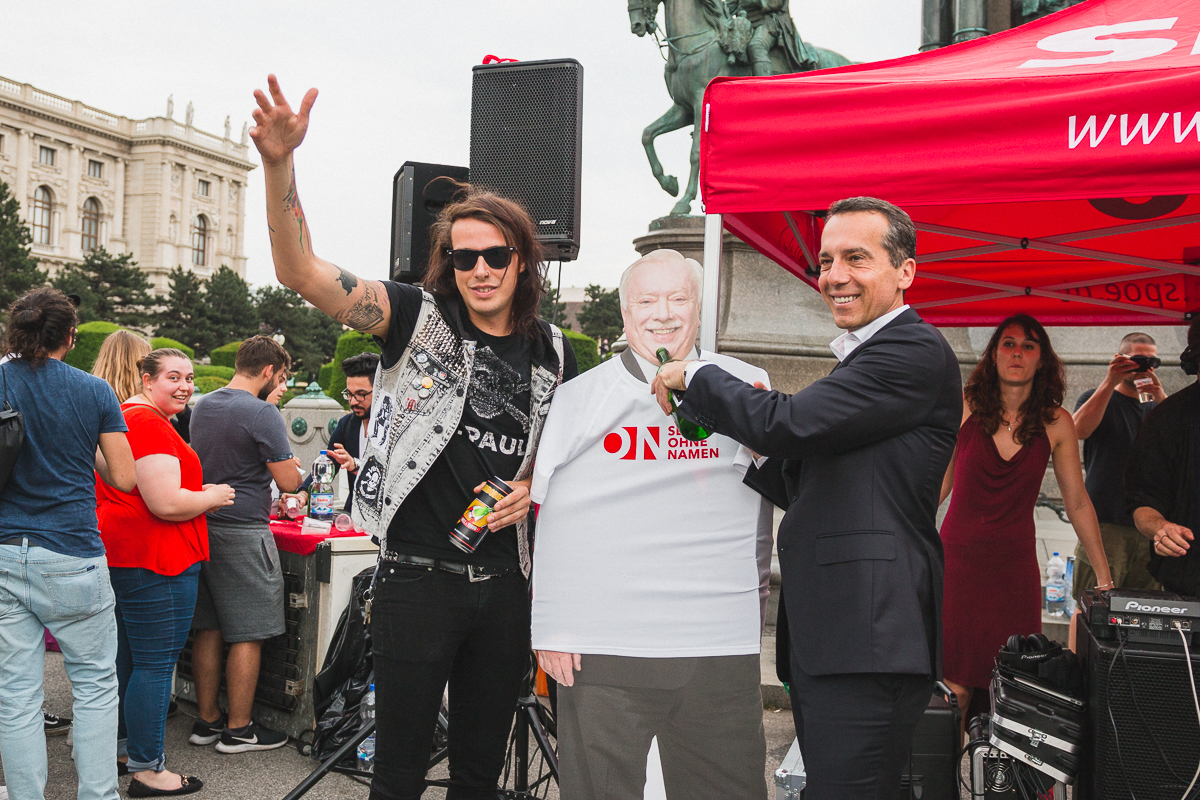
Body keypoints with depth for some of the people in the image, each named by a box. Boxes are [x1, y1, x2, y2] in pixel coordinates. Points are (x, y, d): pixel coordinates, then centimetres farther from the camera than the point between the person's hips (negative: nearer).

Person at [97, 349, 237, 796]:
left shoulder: (124, 416, 17)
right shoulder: (151, 425, -18)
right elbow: (166, 504, -24)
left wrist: (198, 494, 16)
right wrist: (213, 497, -7)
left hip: (122, 554, 11)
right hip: (155, 560, -11)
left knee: (126, 655, 20)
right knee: (155, 663, -4)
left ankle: (122, 743, 33)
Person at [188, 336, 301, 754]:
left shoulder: (202, 406, 12)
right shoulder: (262, 413, -14)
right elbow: (289, 481, -13)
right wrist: (292, 464, 8)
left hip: (202, 526, 8)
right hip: (242, 533, -8)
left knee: (208, 629, 13)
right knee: (248, 634, 0)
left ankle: (207, 720, 21)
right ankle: (238, 729, 6)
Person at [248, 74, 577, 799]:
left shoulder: (551, 353, 6)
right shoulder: (421, 319, -4)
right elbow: (301, 270, -16)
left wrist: (532, 487, -2)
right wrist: (279, 165, -30)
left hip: (505, 582, 4)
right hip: (418, 577, -3)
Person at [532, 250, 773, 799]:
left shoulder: (745, 389, 9)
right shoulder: (581, 397, 6)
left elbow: (773, 488, 17)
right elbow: (552, 521, 5)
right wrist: (550, 627, 0)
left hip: (722, 646, 2)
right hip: (601, 646, -1)